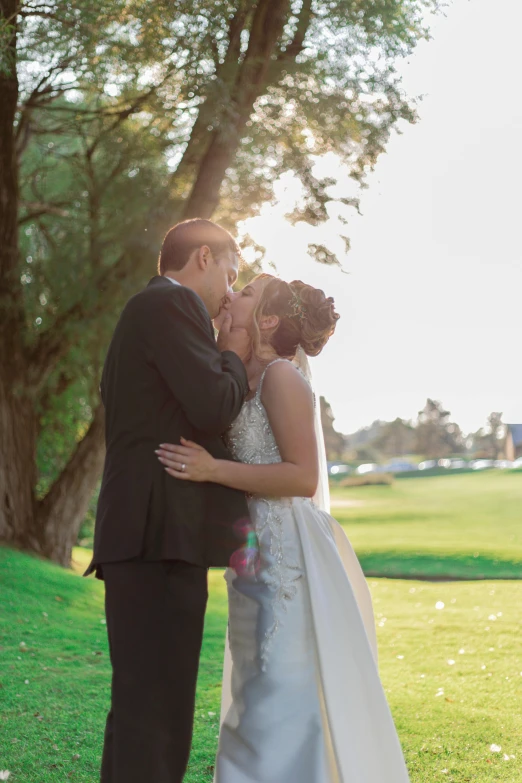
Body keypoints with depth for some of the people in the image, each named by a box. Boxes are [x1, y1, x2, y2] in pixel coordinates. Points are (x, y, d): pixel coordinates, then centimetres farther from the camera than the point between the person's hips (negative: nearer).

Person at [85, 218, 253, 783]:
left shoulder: (142, 312, 26)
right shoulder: (172, 304, -4)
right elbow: (215, 407, -15)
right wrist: (233, 356, 3)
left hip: (141, 541, 10)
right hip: (161, 534, -10)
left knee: (140, 710, 12)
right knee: (156, 715, -12)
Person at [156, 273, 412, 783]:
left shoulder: (281, 375, -10)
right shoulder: (247, 381, 15)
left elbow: (303, 476, -17)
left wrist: (213, 470, -21)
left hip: (287, 556, -9)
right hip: (257, 556, 9)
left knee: (287, 696, -6)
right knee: (259, 699, 14)